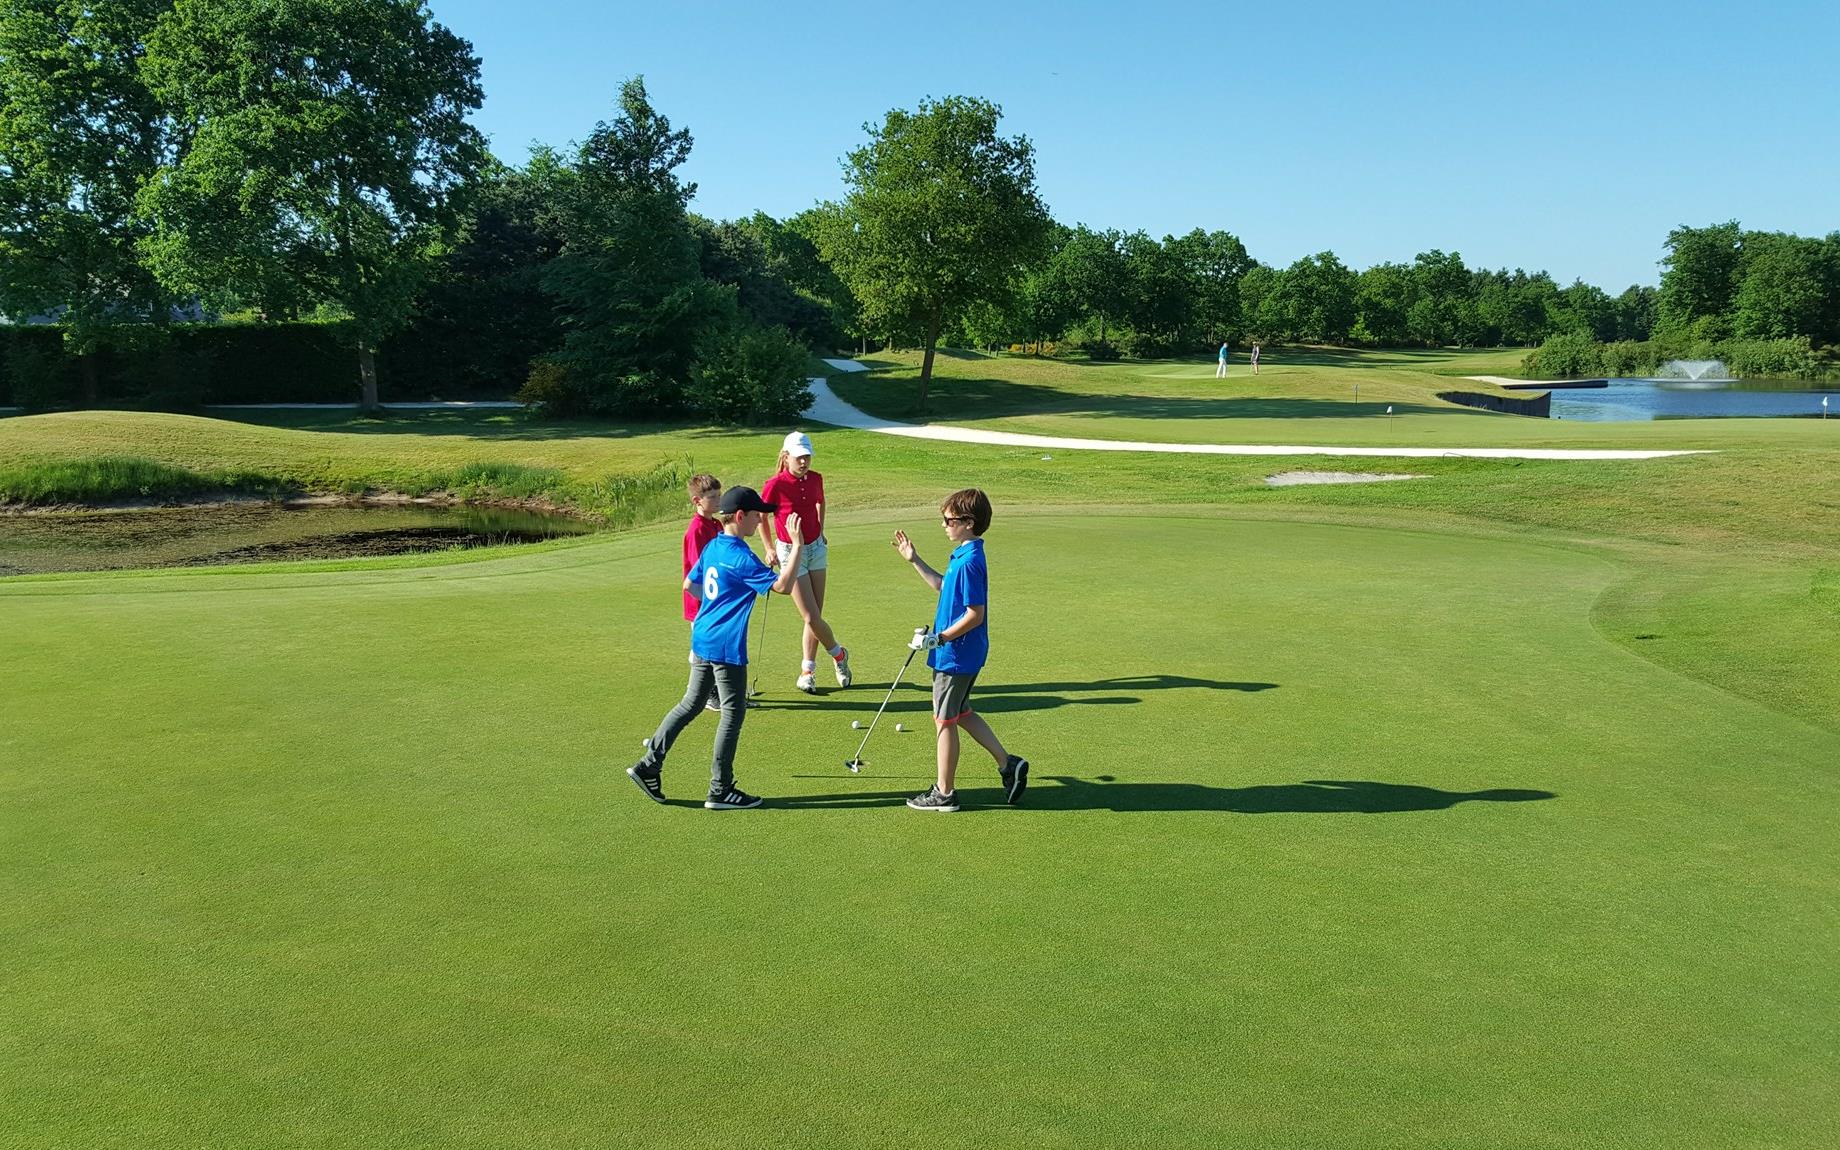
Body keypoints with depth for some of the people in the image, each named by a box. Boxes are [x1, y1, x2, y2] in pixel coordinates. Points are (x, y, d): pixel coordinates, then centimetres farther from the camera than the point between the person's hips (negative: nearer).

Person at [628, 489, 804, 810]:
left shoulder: (712, 547, 8)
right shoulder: (741, 557, -18)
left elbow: (689, 584, 18)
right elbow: (782, 586, -26)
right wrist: (797, 546, -24)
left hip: (702, 640, 9)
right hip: (726, 647, -9)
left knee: (690, 704, 19)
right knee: (733, 713, 2)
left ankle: (649, 765, 20)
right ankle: (720, 791, 9)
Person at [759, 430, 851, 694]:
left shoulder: (815, 479, -2)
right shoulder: (775, 485, -17)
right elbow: (760, 516, -3)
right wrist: (770, 549, -2)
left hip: (816, 548, 5)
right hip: (790, 552, -5)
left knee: (814, 616, 5)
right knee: (812, 617, -7)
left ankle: (807, 671, 18)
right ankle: (839, 654, 20)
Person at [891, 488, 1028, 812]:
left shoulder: (969, 562, -24)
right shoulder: (963, 556, 7)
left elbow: (975, 615, -25)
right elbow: (944, 586, 23)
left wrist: (939, 638, -22)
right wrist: (915, 560, 22)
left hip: (957, 655, -10)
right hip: (964, 653, 10)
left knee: (944, 720, 3)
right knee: (960, 713, 22)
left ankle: (944, 793, 16)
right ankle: (1007, 764, 26)